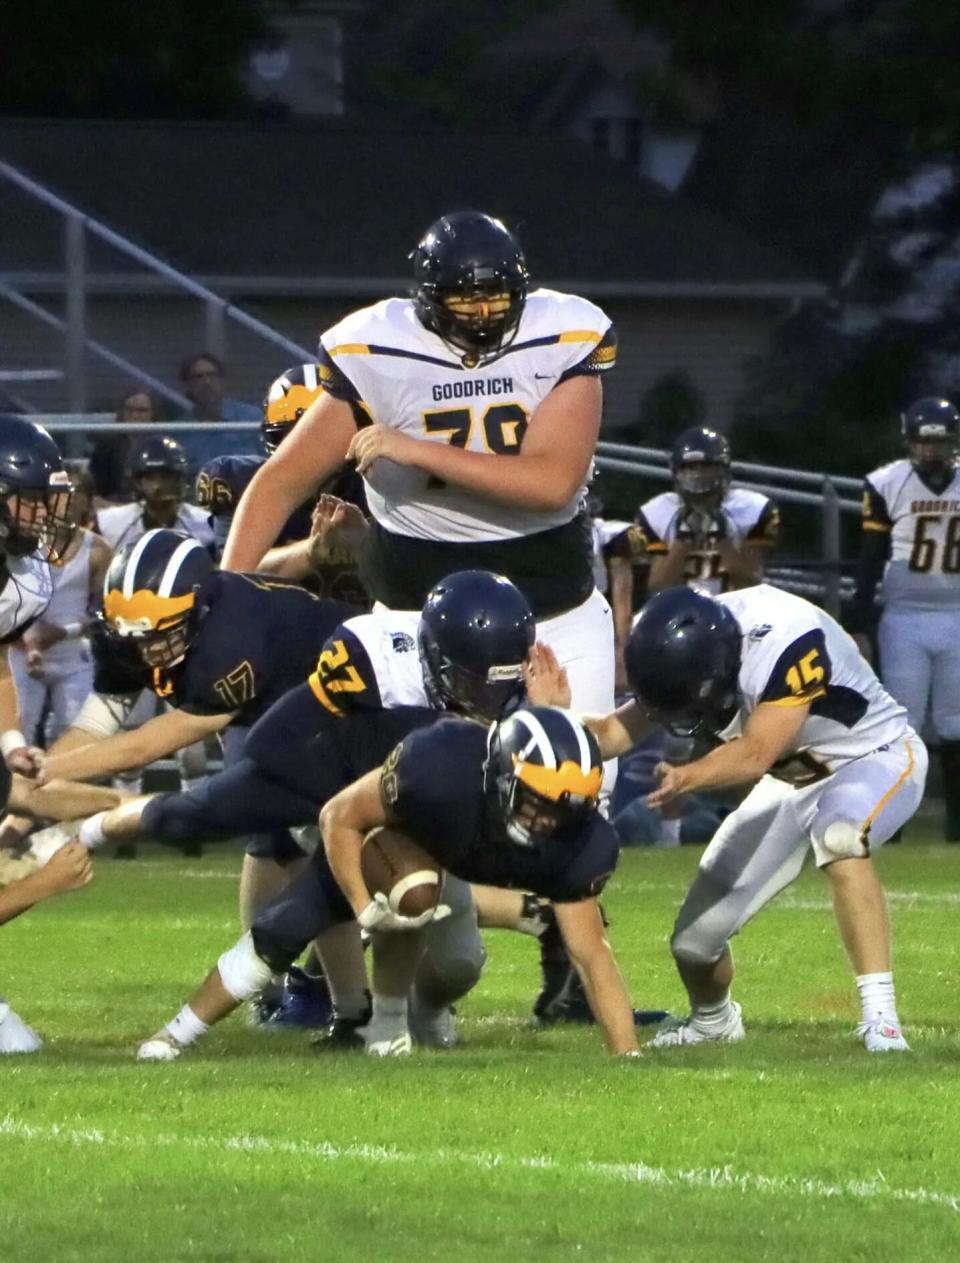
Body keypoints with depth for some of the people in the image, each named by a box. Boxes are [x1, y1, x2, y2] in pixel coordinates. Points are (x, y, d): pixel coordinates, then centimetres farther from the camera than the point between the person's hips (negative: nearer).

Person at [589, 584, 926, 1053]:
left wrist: (687, 778, -57)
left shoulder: (785, 639, -36)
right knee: (694, 941, 2)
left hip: (876, 756, -7)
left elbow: (756, 754, -40)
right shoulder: (683, 647, -15)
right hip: (794, 777, 7)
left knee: (838, 833, -41)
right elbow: (621, 731, -15)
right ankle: (712, 1020, 37)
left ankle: (879, 1016, -39)